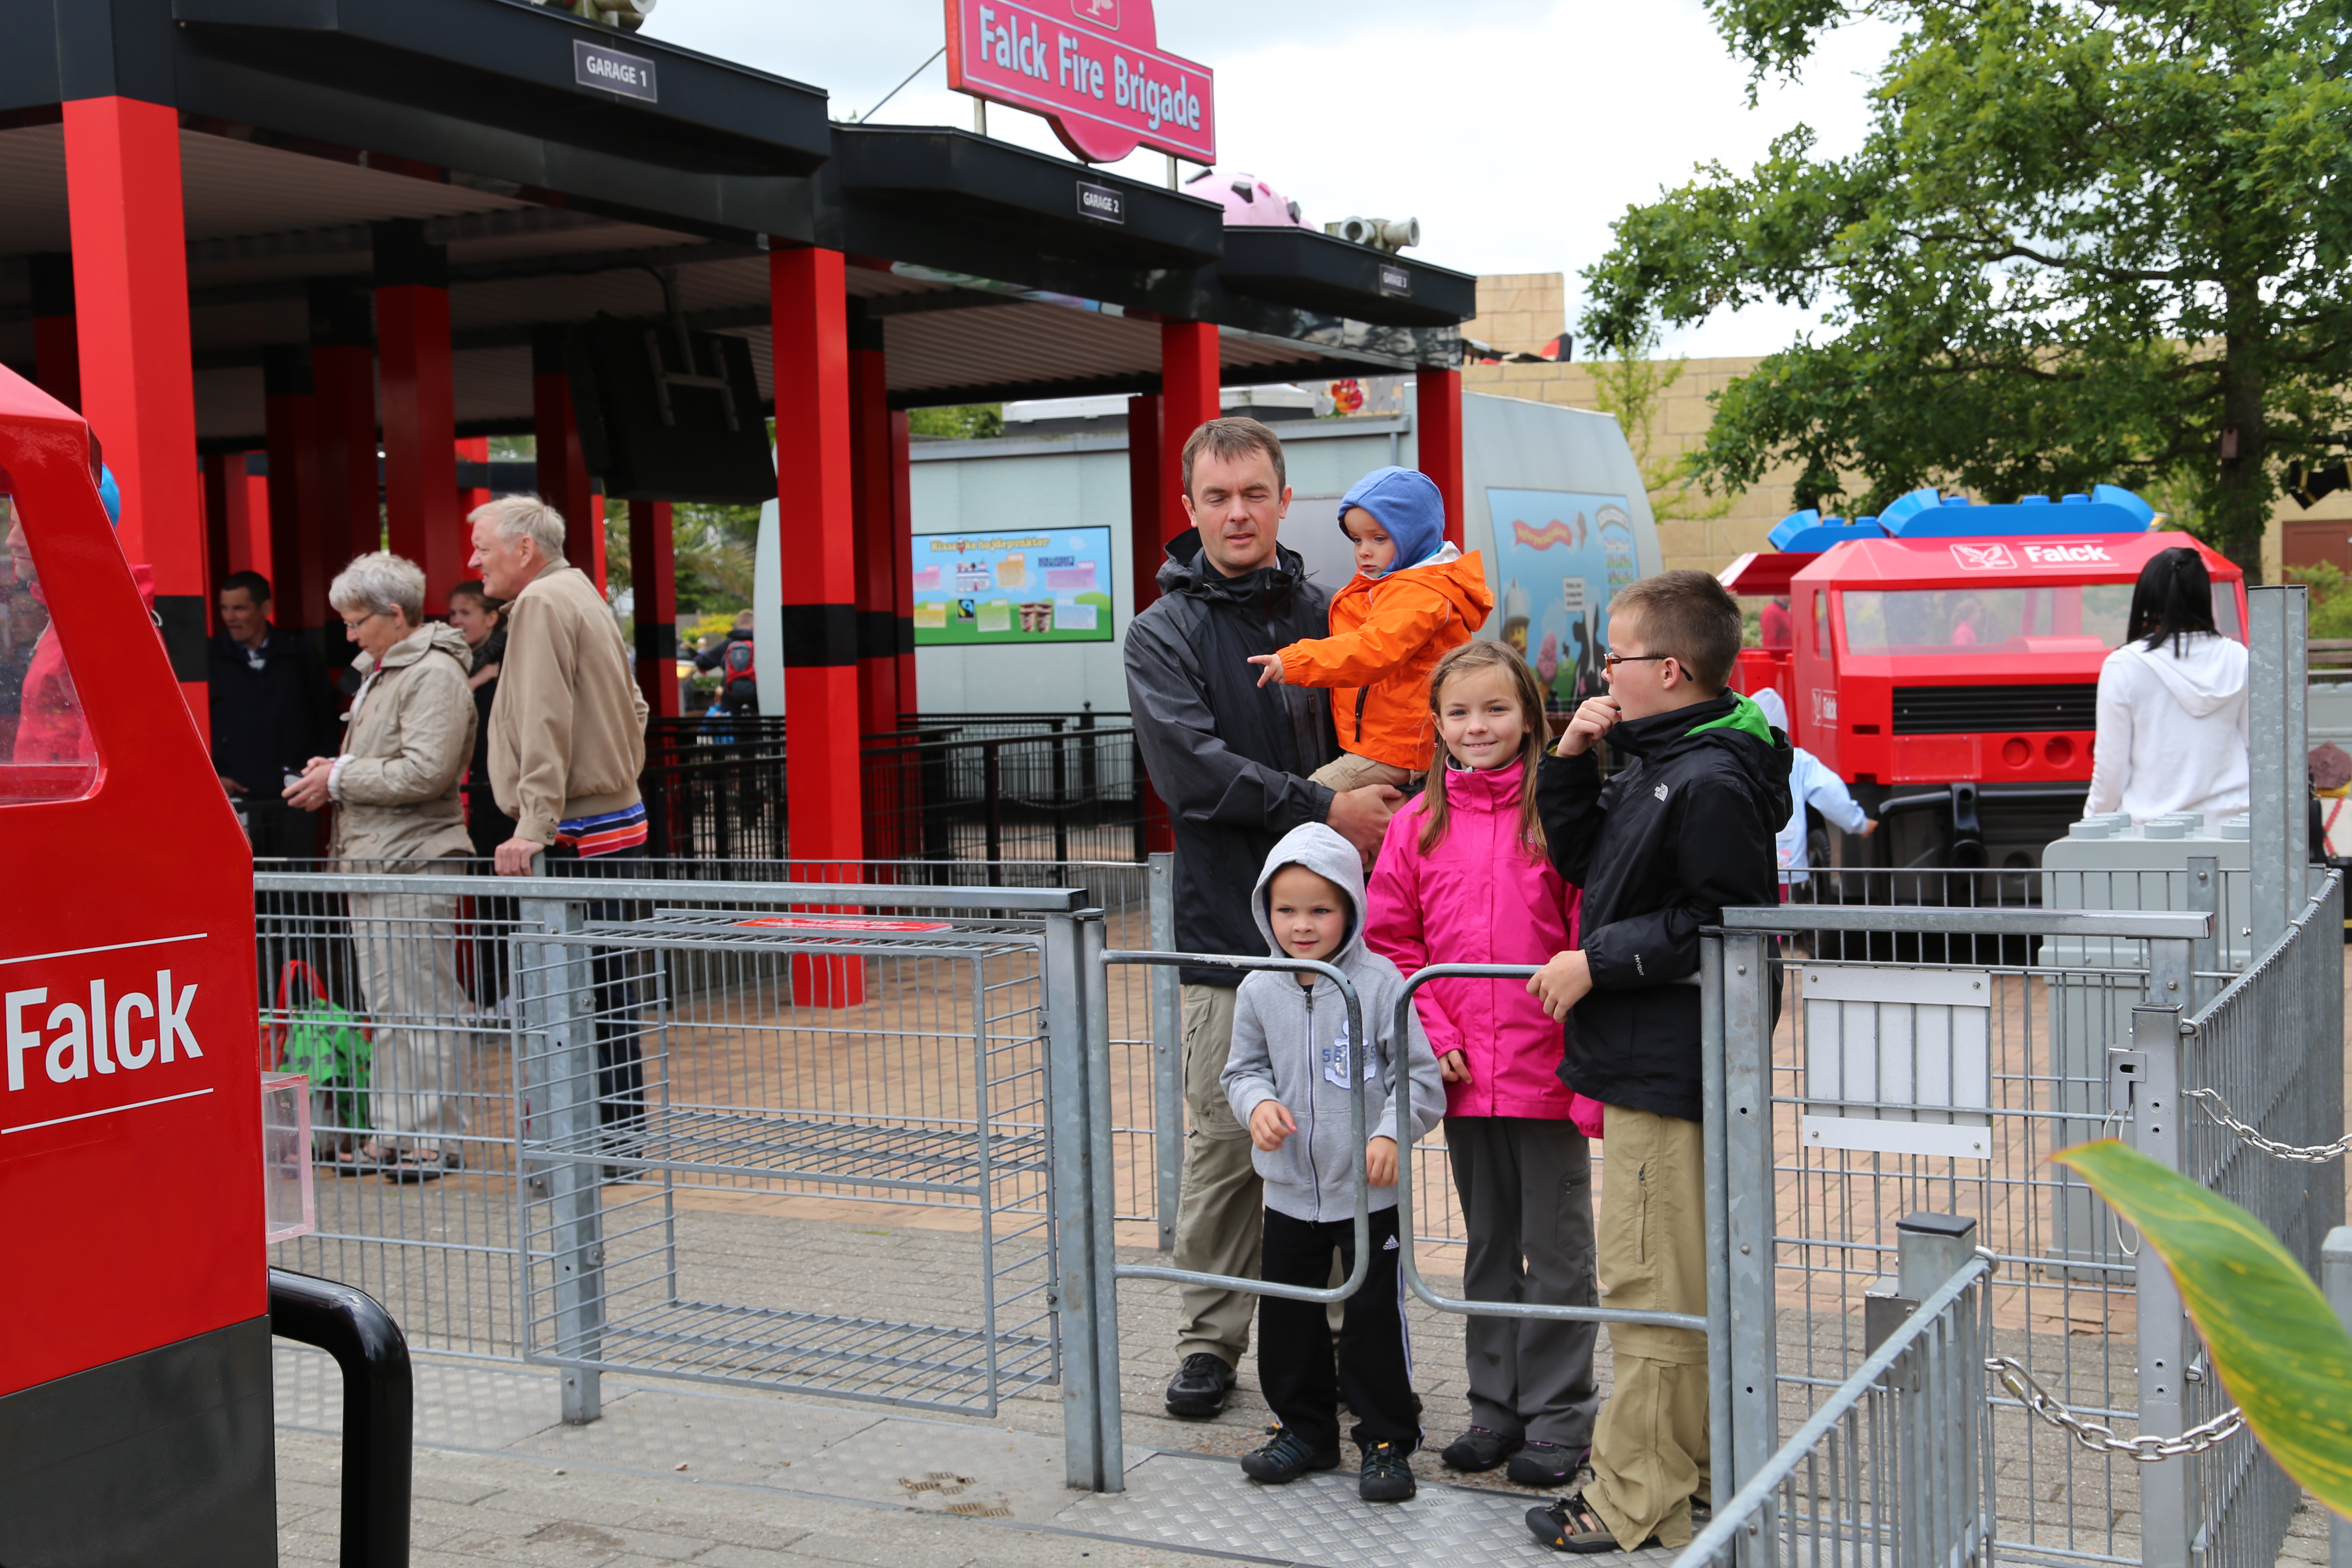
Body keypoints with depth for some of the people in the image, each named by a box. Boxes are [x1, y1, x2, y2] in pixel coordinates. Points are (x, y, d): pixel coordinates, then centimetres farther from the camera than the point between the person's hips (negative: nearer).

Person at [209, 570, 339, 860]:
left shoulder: (300, 654, 10)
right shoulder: (211, 658, 5)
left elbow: (325, 714, 15)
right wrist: (211, 778, -1)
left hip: (294, 801, 2)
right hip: (236, 801, -1)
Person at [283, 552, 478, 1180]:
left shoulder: (435, 674, -12)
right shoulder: (381, 671, 20)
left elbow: (425, 772, -21)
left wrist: (340, 780, -12)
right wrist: (335, 769, 10)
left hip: (413, 867, -10)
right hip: (373, 864, 10)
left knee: (423, 1005, -6)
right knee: (386, 1008, 13)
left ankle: (437, 1139, 0)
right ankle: (392, 1135, 19)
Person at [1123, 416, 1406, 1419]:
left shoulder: (1326, 616, 12)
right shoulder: (1164, 635, 1)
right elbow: (1192, 770, -12)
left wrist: (1379, 815, -2)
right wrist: (1325, 810, -16)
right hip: (1229, 930, -3)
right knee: (1226, 1146, 1)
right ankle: (1209, 1340, 15)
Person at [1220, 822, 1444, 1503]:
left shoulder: (1379, 983, -12)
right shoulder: (1259, 991, 0)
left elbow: (1419, 1074, -8)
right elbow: (1244, 1068, 10)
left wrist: (1391, 1133, -21)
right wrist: (1258, 1103, -11)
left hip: (1368, 1190, -4)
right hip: (1290, 1190, 4)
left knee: (1374, 1314, 3)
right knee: (1287, 1314, 13)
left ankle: (1387, 1438, 18)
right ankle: (1304, 1428, 30)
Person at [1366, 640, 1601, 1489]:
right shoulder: (1418, 823, 5)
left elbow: (1592, 935, -9)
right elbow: (1392, 942, 7)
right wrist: (1436, 1035, -3)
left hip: (1547, 1072, -4)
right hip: (1463, 1075, 4)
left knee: (1556, 1249, 6)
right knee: (1488, 1245, 17)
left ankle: (1559, 1418, 17)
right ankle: (1496, 1408, 28)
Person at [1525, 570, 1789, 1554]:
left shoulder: (1712, 784, -18)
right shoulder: (1654, 767, 13)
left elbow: (1723, 927, -22)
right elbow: (1583, 861, 22)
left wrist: (1598, 961, -17)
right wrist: (1571, 763, 9)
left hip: (1670, 1075, -10)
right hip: (1649, 1067, 10)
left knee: (1651, 1284, -3)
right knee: (1683, 1279, 18)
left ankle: (1636, 1500, 6)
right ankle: (1696, 1462, 30)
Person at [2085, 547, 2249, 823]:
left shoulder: (2124, 666, -5)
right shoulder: (2237, 659, 3)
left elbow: (2111, 765, -2)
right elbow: (2257, 749, 9)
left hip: (2151, 822, -3)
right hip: (2230, 821, 3)